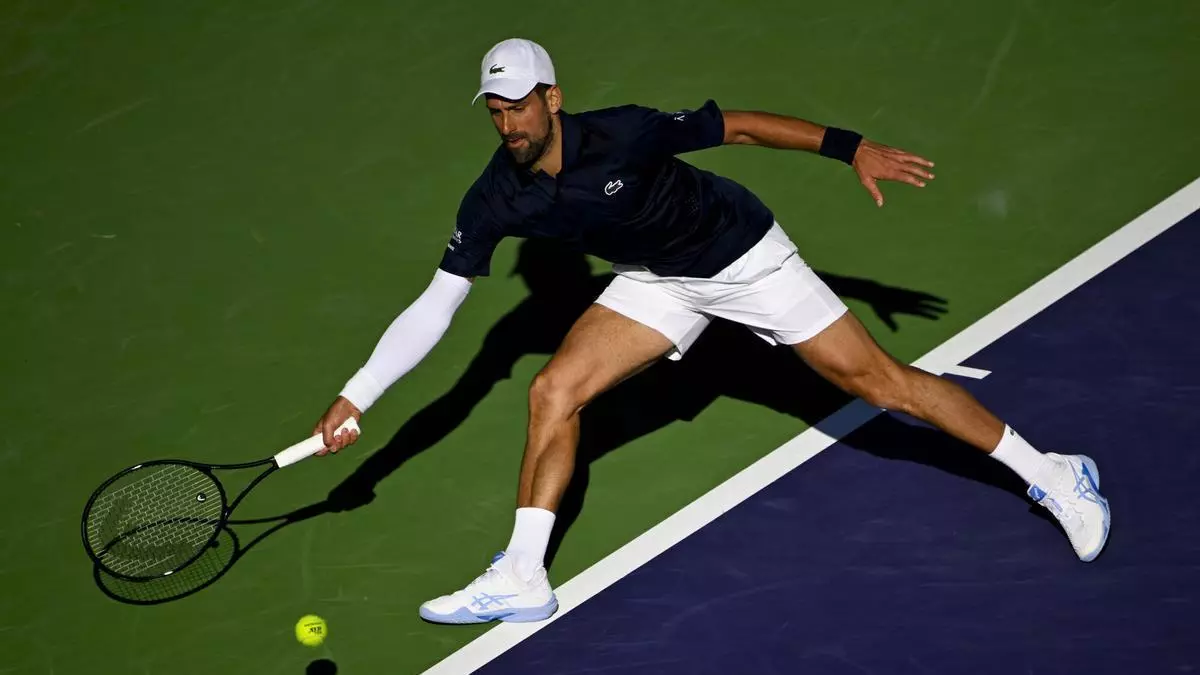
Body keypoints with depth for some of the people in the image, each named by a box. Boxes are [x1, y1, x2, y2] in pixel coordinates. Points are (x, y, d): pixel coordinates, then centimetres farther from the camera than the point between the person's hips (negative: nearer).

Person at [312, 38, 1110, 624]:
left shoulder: (622, 133, -30)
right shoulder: (495, 201, -17)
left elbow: (739, 125, -19)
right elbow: (435, 306, -14)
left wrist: (851, 147, -22)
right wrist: (356, 396, -20)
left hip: (744, 253, -5)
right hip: (659, 281, 5)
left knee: (880, 380, -5)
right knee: (554, 391, -8)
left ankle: (1051, 473, 8)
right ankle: (524, 576, 2)